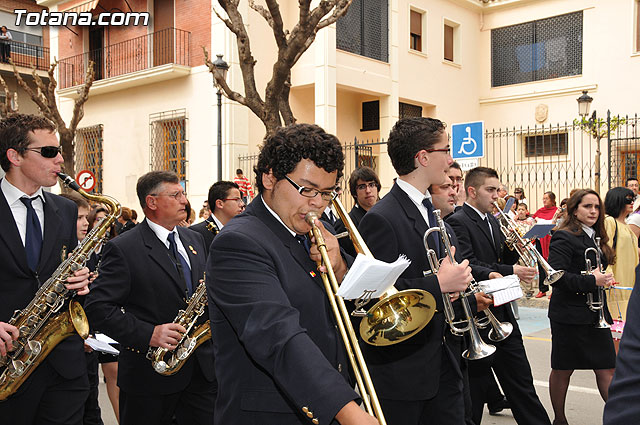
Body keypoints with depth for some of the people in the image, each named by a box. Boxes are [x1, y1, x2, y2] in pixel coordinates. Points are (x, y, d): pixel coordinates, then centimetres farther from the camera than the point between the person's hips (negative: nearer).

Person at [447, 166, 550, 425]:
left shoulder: (492, 221, 14)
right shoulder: (458, 222, -13)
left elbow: (501, 261, 15)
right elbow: (468, 266, -24)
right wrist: (511, 272, -27)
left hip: (502, 314, 8)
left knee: (521, 381, 13)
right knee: (477, 382, 5)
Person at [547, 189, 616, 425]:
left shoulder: (595, 238, 13)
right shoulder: (565, 237, -13)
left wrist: (603, 278, 5)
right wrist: (592, 282, -23)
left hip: (595, 314, 7)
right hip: (570, 315, -7)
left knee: (606, 369, 5)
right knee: (563, 370, 7)